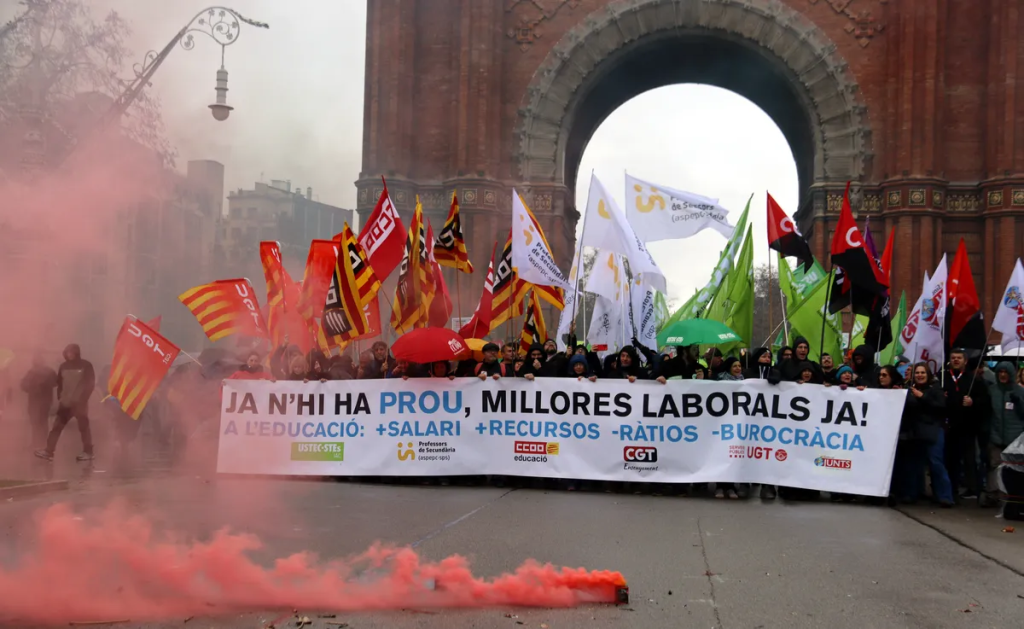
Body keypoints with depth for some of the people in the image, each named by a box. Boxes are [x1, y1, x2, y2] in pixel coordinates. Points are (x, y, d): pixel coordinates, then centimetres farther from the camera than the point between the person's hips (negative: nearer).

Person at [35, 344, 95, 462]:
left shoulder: (86, 366, -4)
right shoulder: (64, 366, 9)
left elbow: (90, 384, -5)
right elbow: (59, 384, 15)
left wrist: (83, 399, -9)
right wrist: (59, 398, 8)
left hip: (79, 403, -5)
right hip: (65, 403, 5)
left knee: (83, 427, 0)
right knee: (56, 427, 0)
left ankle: (88, 452, 6)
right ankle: (48, 451, 0)